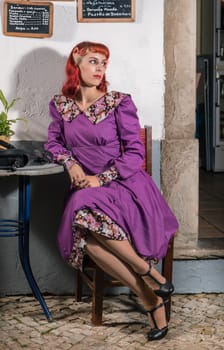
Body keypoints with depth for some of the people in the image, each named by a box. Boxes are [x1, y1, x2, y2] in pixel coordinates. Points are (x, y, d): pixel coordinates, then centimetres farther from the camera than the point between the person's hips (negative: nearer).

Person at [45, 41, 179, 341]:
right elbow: (54, 143, 19)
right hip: (86, 190, 3)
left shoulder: (119, 102, -3)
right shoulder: (61, 105, 8)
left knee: (86, 212, -36)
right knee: (84, 237, -30)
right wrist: (70, 163, -2)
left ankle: (147, 270, -16)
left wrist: (102, 178, -16)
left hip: (124, 185, -3)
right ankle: (152, 300, -20)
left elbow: (135, 152, -5)